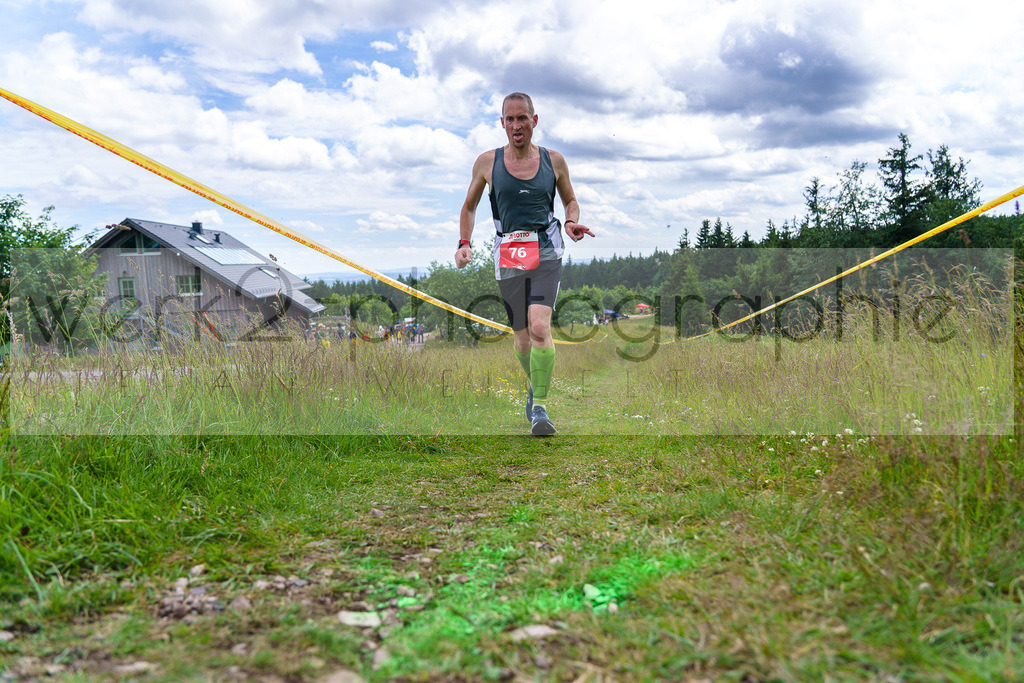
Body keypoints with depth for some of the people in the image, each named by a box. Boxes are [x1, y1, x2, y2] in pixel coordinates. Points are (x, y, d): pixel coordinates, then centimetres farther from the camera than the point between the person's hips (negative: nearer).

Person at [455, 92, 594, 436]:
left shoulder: (553, 160, 5)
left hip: (546, 252, -1)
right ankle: (534, 386, 37)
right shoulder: (487, 162, 4)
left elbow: (571, 200, 19)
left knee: (540, 327, -21)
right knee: (522, 337, 8)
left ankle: (540, 407, -11)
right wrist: (464, 244, 2)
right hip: (508, 255, 1)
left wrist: (572, 222, -2)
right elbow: (469, 207, 16)